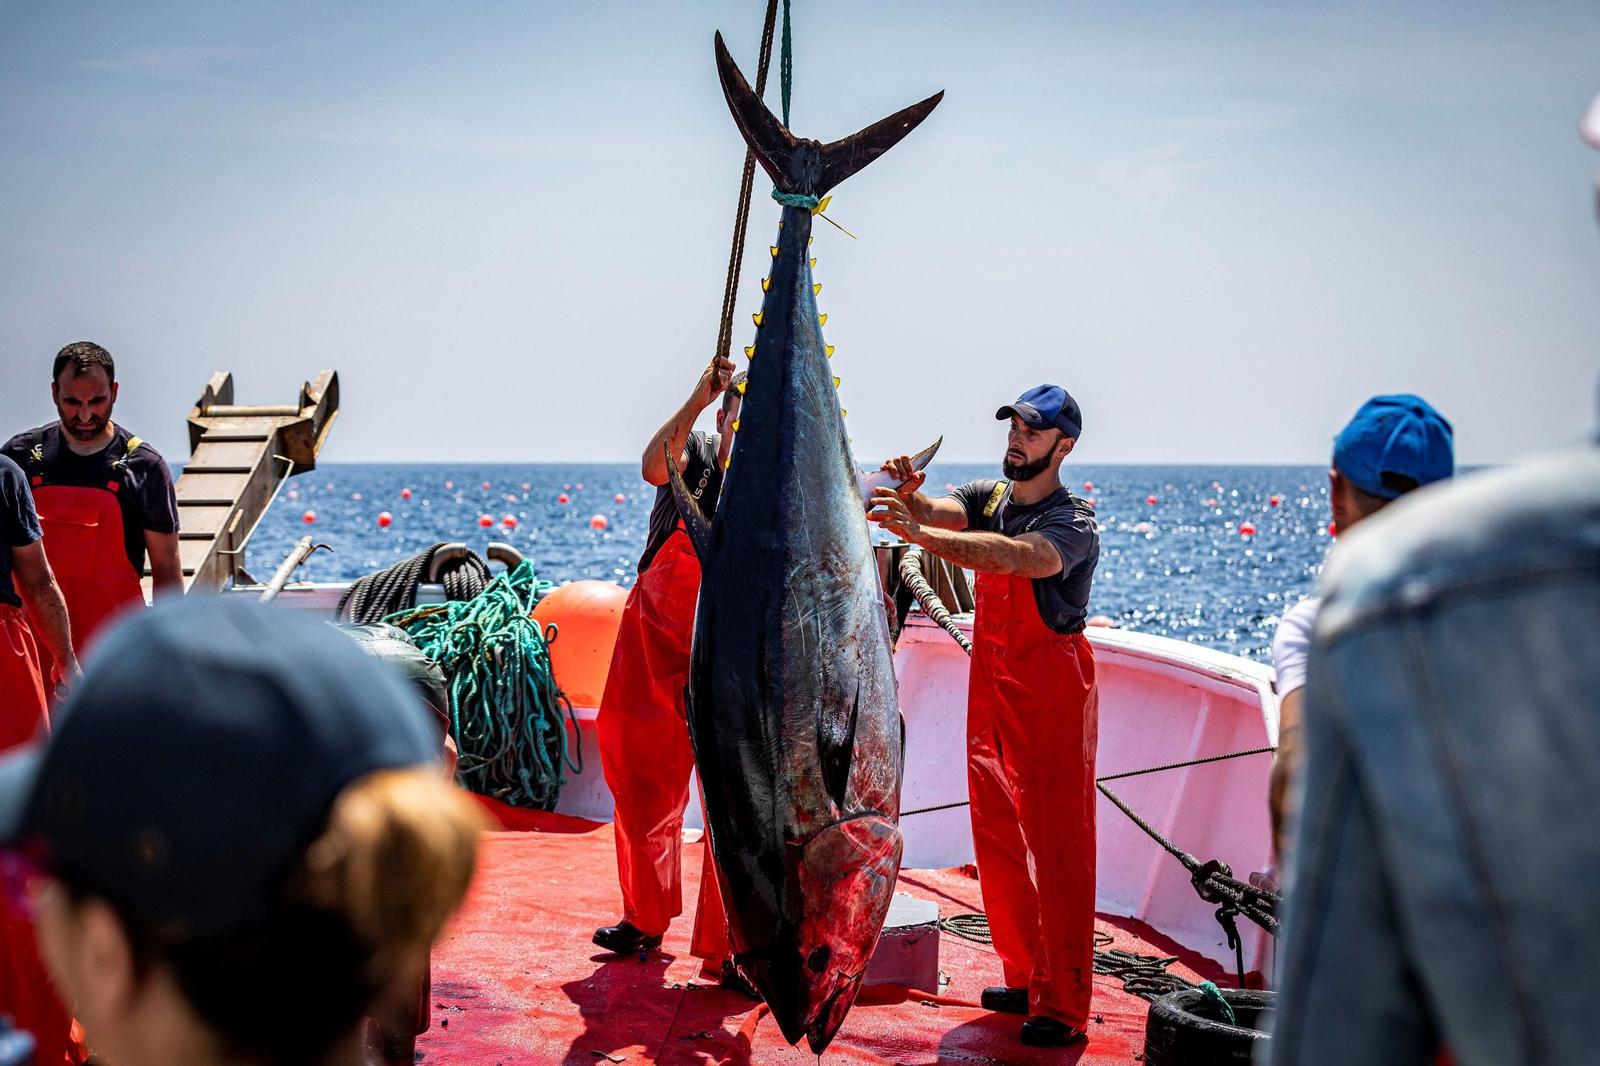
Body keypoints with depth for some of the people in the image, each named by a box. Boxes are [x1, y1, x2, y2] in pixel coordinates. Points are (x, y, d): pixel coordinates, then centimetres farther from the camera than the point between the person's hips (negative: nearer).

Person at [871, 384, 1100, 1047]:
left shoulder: (1073, 525, -14)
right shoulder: (990, 497, 8)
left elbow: (1014, 557, -34)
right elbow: (941, 511, -11)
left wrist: (917, 533, -44)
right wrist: (910, 497, -35)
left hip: (1053, 693, -7)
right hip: (991, 687, 7)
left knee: (1058, 848, -6)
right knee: (999, 842, 13)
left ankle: (1064, 1006, -2)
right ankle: (1027, 978, 25)